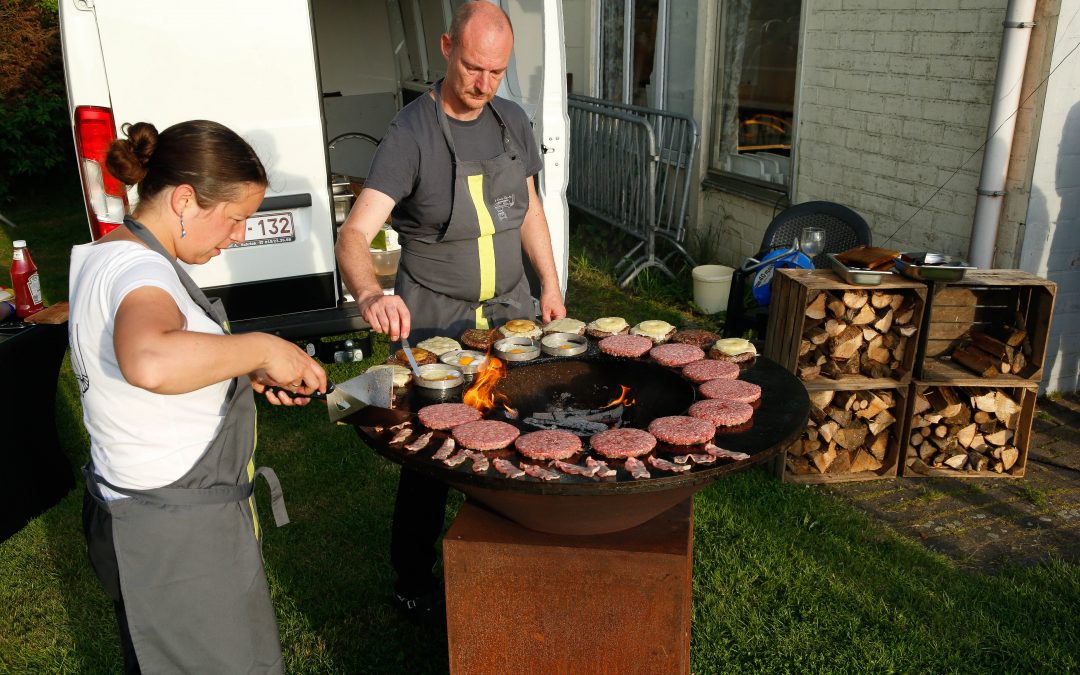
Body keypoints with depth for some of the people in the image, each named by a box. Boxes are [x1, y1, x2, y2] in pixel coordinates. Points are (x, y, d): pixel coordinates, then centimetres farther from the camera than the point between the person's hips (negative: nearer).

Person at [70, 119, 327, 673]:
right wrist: (260, 348, -33)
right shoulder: (138, 268, -24)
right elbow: (149, 363, -48)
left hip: (144, 507, 10)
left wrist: (246, 375, 7)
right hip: (176, 532, -10)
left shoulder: (105, 254, 8)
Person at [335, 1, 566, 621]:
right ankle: (413, 581, 27)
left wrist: (551, 285, 9)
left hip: (510, 307, 5)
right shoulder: (411, 134, -18)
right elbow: (356, 233, -28)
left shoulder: (513, 121, 2)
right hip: (435, 319, -5)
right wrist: (371, 294, -48)